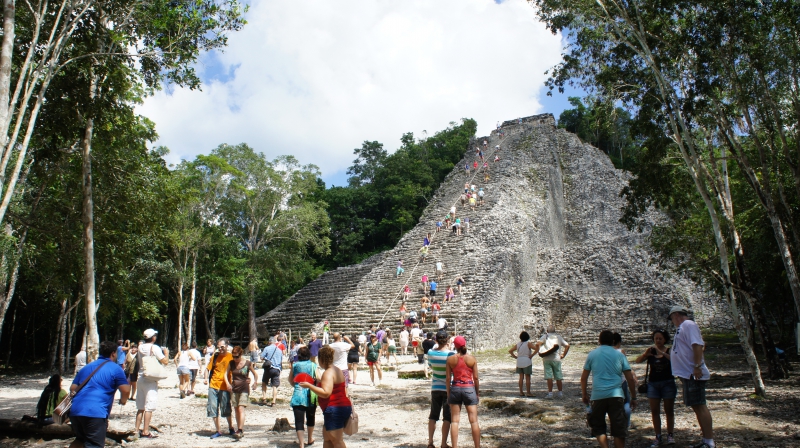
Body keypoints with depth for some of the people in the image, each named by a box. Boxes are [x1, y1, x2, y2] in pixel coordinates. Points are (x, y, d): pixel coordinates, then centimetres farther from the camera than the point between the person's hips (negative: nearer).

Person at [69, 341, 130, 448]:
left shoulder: (86, 367, 22)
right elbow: (125, 390, -6)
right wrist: (123, 400, 15)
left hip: (75, 410, 7)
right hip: (95, 412, -7)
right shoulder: (115, 368, 2)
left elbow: (72, 388, 23)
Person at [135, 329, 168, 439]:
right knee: (149, 407, -3)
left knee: (140, 407, 14)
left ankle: (137, 430, 19)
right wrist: (166, 353, 4)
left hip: (140, 378, 7)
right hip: (151, 380, -7)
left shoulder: (140, 347, 8)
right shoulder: (154, 348, -11)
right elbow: (165, 361, -15)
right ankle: (145, 432, -3)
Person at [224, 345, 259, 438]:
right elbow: (226, 374, 3)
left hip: (244, 389, -4)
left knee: (241, 408, -15)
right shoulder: (231, 363, 3)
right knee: (236, 410, 9)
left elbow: (255, 374, 4)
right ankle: (239, 429, 19)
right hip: (234, 389, 4)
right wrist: (227, 383, -14)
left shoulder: (248, 363, -7)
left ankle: (240, 431, -19)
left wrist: (255, 382, -11)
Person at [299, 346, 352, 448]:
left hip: (334, 409, -11)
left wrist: (309, 386, -20)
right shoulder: (337, 370, 16)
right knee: (327, 437, 19)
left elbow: (325, 393, -26)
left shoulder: (328, 373, -15)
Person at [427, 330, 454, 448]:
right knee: (447, 417, 6)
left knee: (433, 416, 15)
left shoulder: (430, 352, -5)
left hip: (435, 388, 3)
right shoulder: (451, 354, -15)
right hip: (448, 389, -3)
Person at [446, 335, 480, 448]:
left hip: (455, 388, 1)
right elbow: (476, 377, -1)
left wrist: (448, 393, 7)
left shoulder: (450, 359, -2)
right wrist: (478, 392, 10)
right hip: (469, 388, -1)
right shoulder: (472, 359, -3)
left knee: (455, 421, 7)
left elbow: (448, 378, -1)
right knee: (474, 421, 6)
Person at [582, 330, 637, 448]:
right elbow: (630, 378, 7)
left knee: (598, 427, 13)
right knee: (619, 428, 8)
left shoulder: (592, 354, 8)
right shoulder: (619, 355, 9)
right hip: (616, 395, 0)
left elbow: (583, 378, 10)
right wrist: (633, 397, 15)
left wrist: (584, 394, 21)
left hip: (598, 396, 0)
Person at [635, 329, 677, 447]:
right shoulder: (651, 351, 3)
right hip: (653, 383, 2)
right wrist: (645, 354, -26)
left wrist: (662, 353, -33)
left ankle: (670, 435, 15)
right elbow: (637, 361, -8)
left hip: (668, 383, -2)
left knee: (669, 410, 6)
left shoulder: (669, 350, -2)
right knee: (654, 411, 2)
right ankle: (658, 437, 7)